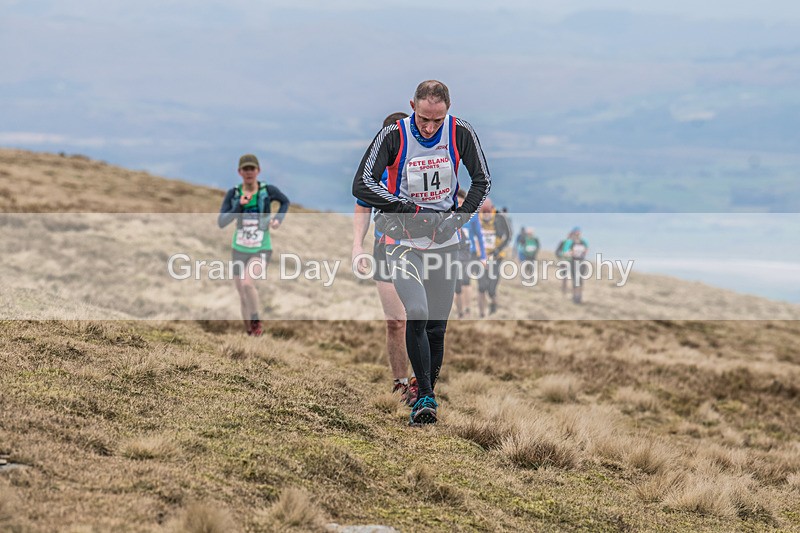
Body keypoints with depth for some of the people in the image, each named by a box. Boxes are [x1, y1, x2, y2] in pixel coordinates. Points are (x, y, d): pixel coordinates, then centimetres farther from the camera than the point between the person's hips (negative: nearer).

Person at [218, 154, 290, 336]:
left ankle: (256, 320, -3)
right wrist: (239, 206, -26)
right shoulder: (232, 193, -9)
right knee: (244, 298, 9)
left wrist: (278, 219, -8)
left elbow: (285, 201, 10)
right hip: (240, 250, 3)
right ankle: (251, 335, 30)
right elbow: (221, 222, -14)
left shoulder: (268, 190, -12)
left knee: (246, 283, -29)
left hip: (261, 251, -3)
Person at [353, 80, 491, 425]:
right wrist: (412, 209, -21)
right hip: (403, 241, -3)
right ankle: (425, 397, -16)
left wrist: (458, 219, -9)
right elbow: (362, 185, -17)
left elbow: (482, 180, 4)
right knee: (417, 314, -21)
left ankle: (426, 393, 21)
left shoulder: (461, 133, -7)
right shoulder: (393, 136, -14)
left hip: (444, 242, 3)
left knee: (437, 325, 6)